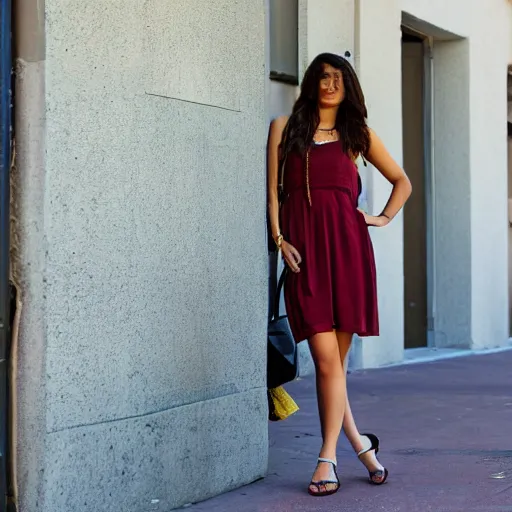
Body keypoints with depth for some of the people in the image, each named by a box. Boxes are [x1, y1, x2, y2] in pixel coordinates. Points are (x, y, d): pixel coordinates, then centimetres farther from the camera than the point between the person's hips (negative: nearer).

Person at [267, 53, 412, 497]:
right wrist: (279, 239, -3)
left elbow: (402, 181, 26)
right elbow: (274, 190, 8)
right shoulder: (285, 128, 13)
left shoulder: (358, 133, 15)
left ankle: (328, 458, 4)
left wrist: (385, 218, 12)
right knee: (327, 359, -8)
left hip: (347, 246, 1)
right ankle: (360, 443, 8)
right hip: (304, 250, -1)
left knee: (334, 360, -1)